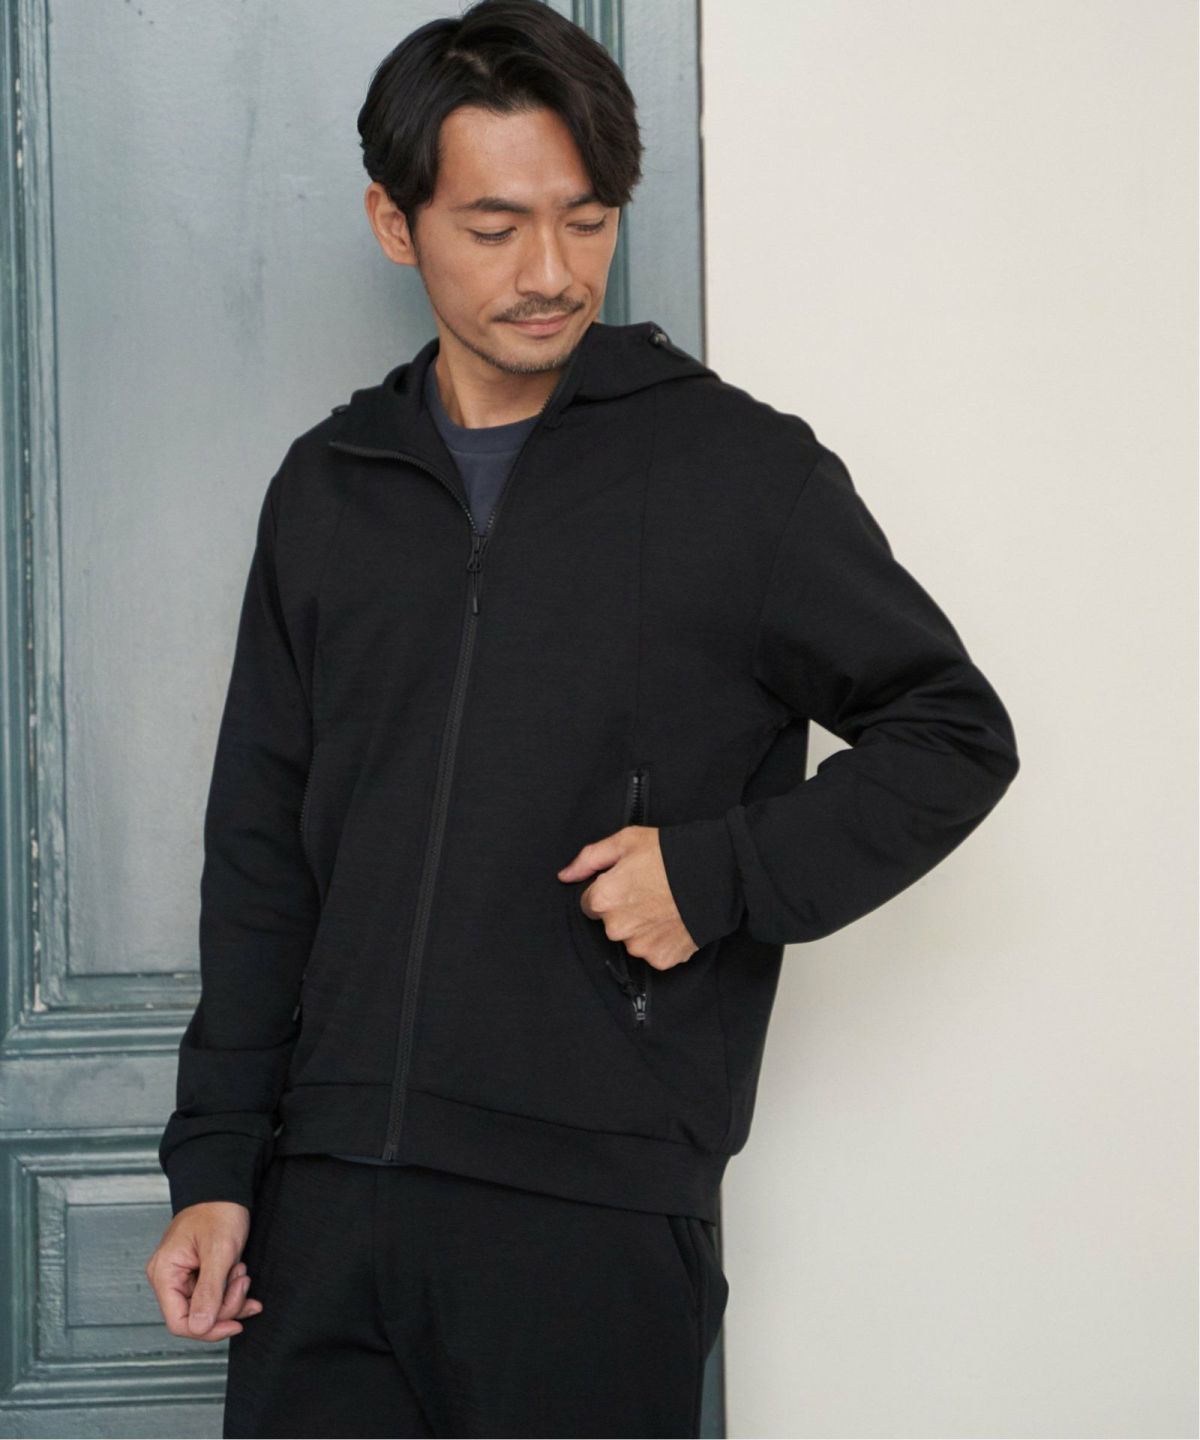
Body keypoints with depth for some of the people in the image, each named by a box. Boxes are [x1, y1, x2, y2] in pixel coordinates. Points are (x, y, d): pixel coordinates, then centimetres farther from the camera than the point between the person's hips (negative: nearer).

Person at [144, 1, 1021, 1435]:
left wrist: (721, 875, -9)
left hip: (596, 1212, -3)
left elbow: (954, 737, 4)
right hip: (329, 1200, 3)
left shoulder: (739, 469, 0)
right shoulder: (328, 490, 11)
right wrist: (215, 1161, 9)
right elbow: (259, 850, 14)